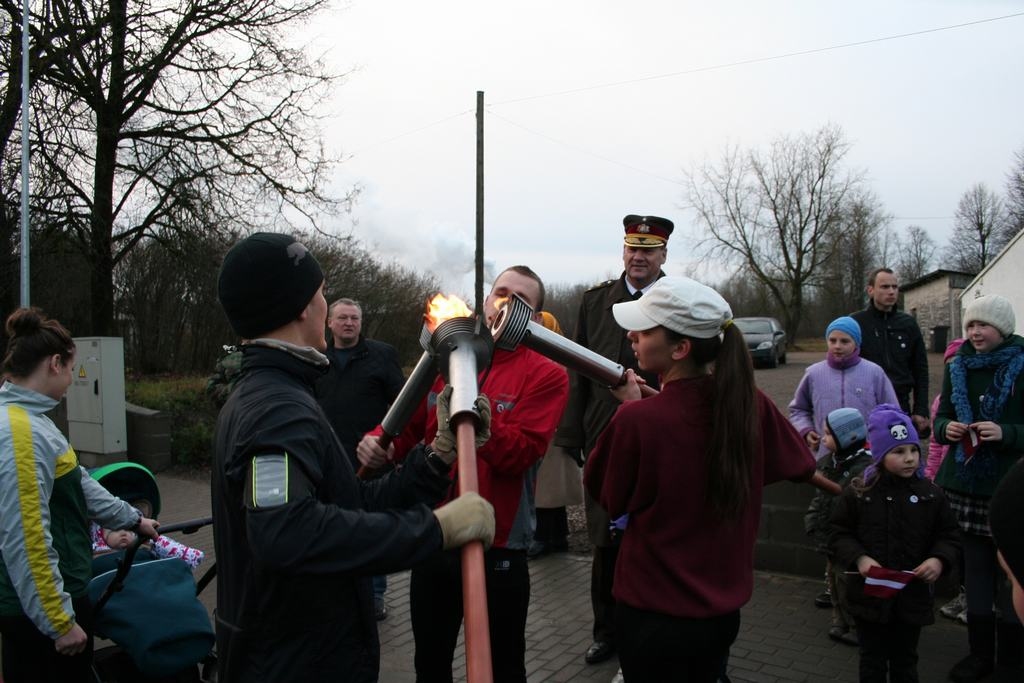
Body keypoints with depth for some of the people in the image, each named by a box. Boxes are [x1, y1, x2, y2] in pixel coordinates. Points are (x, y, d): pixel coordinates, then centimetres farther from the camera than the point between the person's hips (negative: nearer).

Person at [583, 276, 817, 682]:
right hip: (724, 610, 5)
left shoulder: (637, 420, -26)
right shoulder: (749, 403, -11)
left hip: (654, 615, -5)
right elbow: (801, 465, 8)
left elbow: (604, 496, -7)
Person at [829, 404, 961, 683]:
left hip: (913, 596, 2)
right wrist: (859, 558, -20)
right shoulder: (858, 493, -9)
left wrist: (939, 559, -15)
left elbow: (949, 535, 4)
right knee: (872, 660, 14)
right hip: (869, 595, -1)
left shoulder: (930, 494, -3)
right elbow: (839, 534, -4)